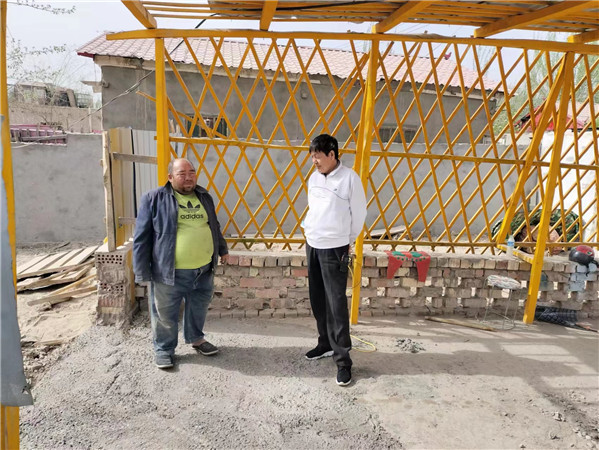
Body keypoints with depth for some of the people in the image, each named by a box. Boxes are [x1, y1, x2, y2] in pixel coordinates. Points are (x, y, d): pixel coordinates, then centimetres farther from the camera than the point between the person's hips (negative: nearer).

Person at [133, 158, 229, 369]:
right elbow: (142, 237, -7)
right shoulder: (154, 199, -8)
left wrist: (222, 249, 24)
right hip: (170, 272, -5)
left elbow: (214, 226, 22)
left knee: (198, 309, 20)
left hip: (204, 269, 5)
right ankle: (163, 348, 30)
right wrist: (142, 271, -10)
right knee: (165, 314, 9)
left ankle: (196, 338, 42)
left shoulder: (204, 197, 9)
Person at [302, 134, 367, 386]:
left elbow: (359, 215, -3)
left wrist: (345, 241, 6)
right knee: (317, 301, 15)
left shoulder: (350, 178, -11)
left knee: (336, 305, -6)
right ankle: (325, 344, 32)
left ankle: (343, 360, 3)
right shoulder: (314, 178, 8)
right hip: (312, 246, 7)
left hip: (335, 250, -7)